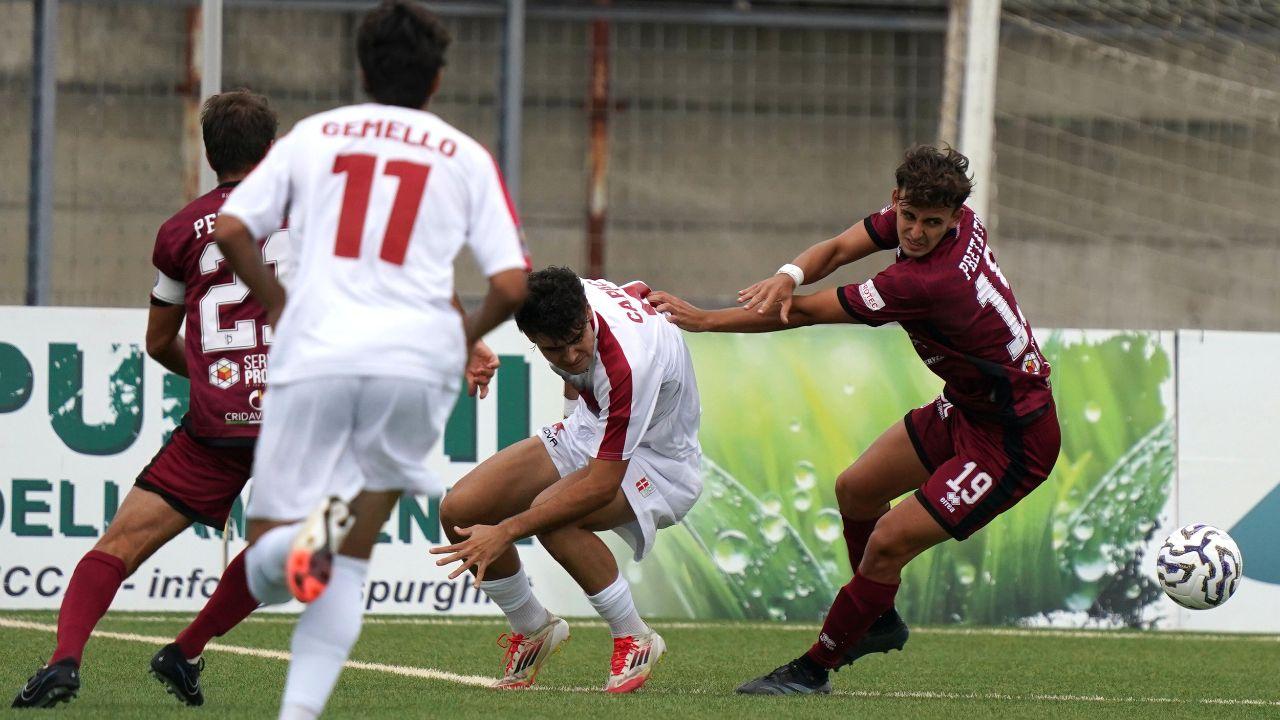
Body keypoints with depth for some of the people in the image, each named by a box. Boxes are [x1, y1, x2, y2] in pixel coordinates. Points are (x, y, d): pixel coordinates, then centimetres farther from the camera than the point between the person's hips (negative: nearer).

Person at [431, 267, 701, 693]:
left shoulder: (627, 365, -39)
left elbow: (602, 484, -36)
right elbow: (639, 292, 9)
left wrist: (506, 531, -37)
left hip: (658, 461, -8)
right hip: (588, 432, 8)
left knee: (552, 518, -37)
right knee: (458, 511, -8)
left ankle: (634, 641, -14)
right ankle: (532, 629, 16)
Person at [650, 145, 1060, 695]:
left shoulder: (925, 282, -33)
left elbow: (806, 314, -27)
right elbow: (838, 248, -7)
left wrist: (701, 319, -19)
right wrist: (789, 275, -31)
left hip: (1012, 439, -10)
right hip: (964, 408, 10)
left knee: (889, 542, -12)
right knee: (854, 490, 18)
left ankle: (814, 669, 2)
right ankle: (881, 622, 38)